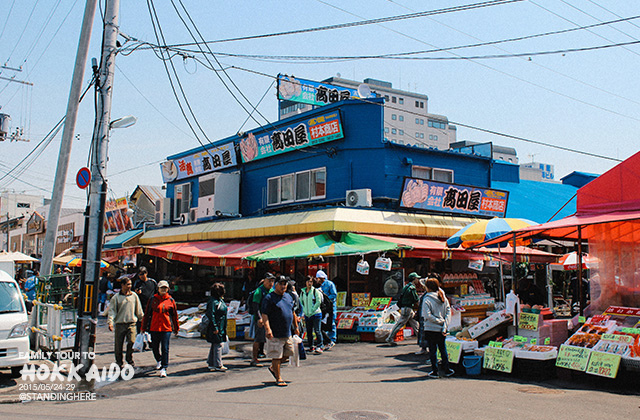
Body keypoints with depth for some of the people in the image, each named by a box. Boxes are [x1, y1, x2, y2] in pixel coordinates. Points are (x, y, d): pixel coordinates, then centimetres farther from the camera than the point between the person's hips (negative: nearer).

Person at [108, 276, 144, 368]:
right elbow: (112, 311, -2)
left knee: (132, 342, -11)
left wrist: (142, 319, 19)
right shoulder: (116, 297, 0)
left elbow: (138, 309, 16)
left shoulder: (134, 296, 7)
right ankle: (119, 362, 20)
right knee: (118, 344, 4)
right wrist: (110, 322, -13)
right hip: (120, 323, -1)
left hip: (132, 323, 1)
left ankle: (130, 359, 9)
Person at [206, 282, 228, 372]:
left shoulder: (221, 300, 13)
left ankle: (211, 363, 25)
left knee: (215, 345, 15)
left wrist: (224, 327, 22)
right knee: (218, 345, -5)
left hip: (221, 328, 10)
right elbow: (210, 315, -21)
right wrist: (215, 328, -22)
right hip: (216, 328, -10)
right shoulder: (213, 302, -18)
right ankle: (218, 365, 2)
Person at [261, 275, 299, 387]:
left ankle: (273, 368, 35)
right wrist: (267, 329, -26)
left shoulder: (288, 297, 13)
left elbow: (292, 312, 23)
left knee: (287, 353, 14)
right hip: (275, 334, -7)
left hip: (287, 333, 7)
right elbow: (264, 315, -15)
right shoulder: (269, 298, -9)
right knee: (276, 355, 0)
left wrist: (295, 327, 24)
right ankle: (278, 378, 12)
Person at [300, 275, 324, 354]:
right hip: (307, 315, 5)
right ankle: (311, 346, 23)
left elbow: (318, 301, -8)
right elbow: (301, 302, 17)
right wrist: (304, 310, 3)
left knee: (317, 331, -8)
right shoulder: (302, 292, 10)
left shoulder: (316, 291, -4)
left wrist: (312, 310, -11)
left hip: (315, 314, -5)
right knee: (309, 332, 11)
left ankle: (319, 346, -3)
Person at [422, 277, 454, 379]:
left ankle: (434, 372, 10)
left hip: (431, 329, -5)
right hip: (442, 329, 5)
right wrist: (445, 325, -6)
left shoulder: (427, 300, -13)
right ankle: (446, 370, 23)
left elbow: (428, 315, -21)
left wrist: (440, 321, -12)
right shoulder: (443, 298, 3)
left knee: (433, 350, 4)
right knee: (443, 349, 17)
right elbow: (449, 312, -1)